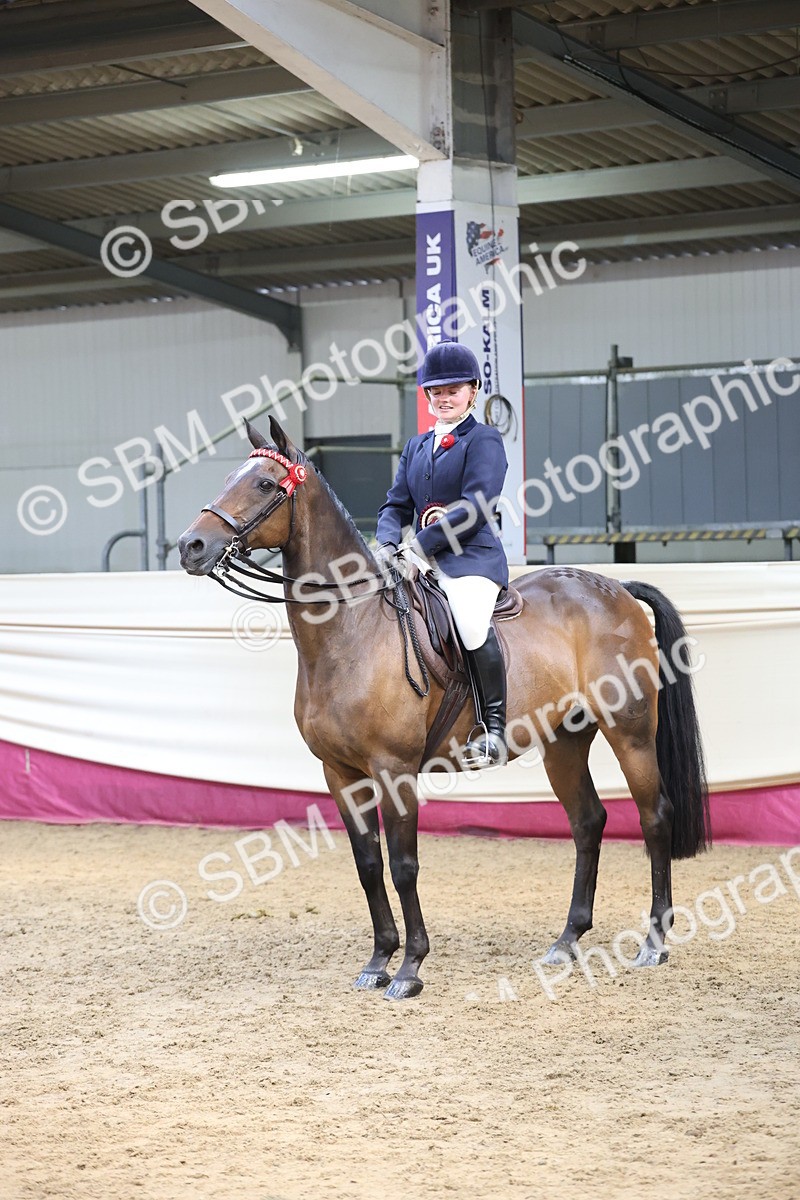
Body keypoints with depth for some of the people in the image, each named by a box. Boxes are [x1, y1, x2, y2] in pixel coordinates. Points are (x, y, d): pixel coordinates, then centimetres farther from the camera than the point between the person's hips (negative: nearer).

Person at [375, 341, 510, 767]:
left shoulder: (484, 440, -1)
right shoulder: (416, 446, 21)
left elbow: (474, 509, -12)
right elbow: (397, 504, 17)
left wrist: (419, 543, -19)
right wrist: (388, 543, -6)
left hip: (472, 557, -8)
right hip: (422, 560, 8)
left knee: (471, 623, -34)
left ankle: (494, 727, -22)